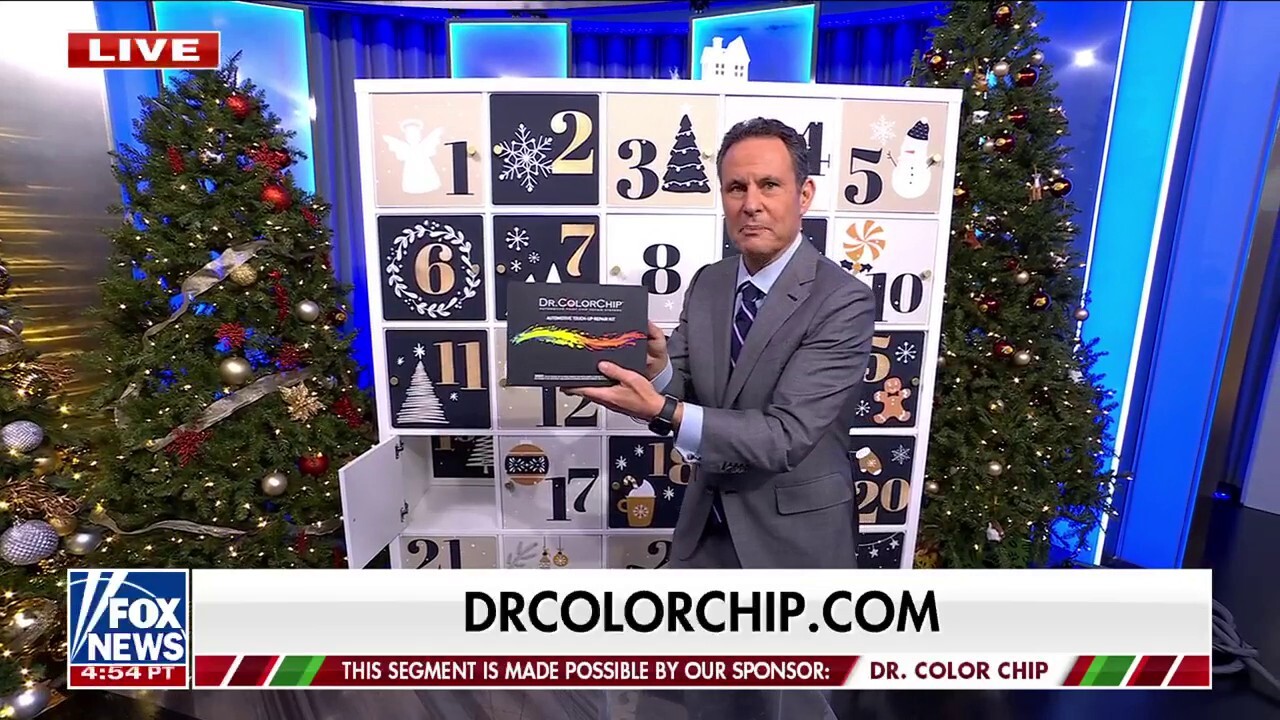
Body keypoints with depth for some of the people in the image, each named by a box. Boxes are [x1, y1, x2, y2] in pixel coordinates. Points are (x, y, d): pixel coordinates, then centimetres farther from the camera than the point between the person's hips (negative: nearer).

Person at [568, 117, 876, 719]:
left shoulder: (843, 301, -21)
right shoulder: (706, 285, -2)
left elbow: (785, 436, -27)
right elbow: (679, 395, -1)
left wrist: (663, 411, -36)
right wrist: (657, 368, -24)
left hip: (792, 533, -5)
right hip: (708, 523, 5)